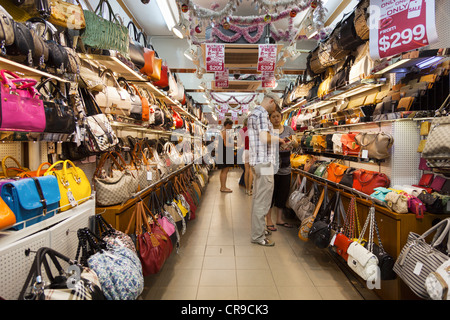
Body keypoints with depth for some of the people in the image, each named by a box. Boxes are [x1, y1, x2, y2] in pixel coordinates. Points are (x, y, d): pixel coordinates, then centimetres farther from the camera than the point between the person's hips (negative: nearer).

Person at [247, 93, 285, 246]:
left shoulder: (253, 113, 20)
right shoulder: (262, 114, -13)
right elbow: (265, 137, -24)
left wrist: (275, 141, 19)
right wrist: (278, 139, -6)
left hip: (257, 161, 11)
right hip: (263, 161, -11)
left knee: (257, 198, 17)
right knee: (263, 200, -5)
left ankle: (258, 229, 30)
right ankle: (258, 236, 3)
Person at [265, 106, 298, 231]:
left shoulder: (288, 129, 10)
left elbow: (296, 145, 3)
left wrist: (292, 142, -20)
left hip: (285, 168, 4)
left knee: (283, 193, 11)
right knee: (271, 193, 0)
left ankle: (279, 219, 26)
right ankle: (268, 220, 13)